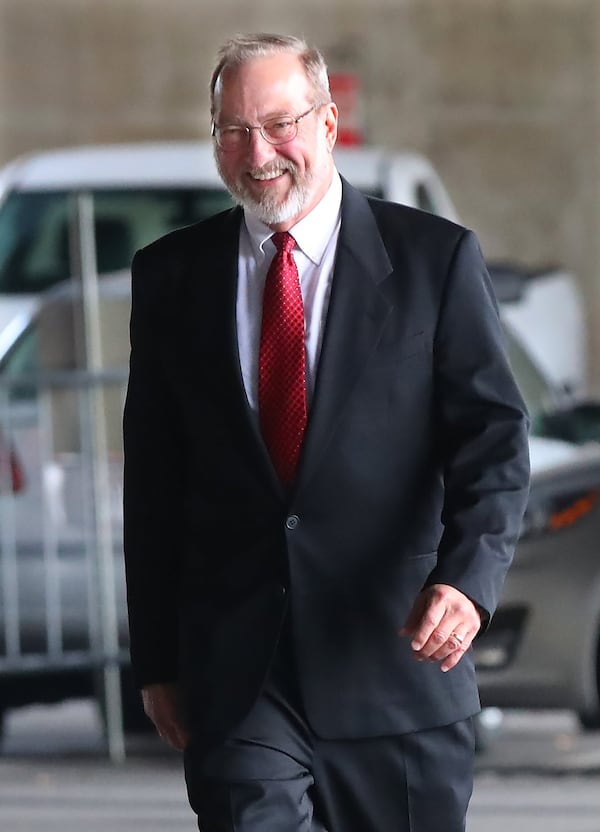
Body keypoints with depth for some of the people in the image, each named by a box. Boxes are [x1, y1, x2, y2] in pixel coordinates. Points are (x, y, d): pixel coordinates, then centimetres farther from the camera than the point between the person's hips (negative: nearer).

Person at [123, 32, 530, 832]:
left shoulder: (437, 260, 0)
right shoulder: (172, 276, 7)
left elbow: (493, 437, -5)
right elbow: (153, 475, 10)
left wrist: (468, 578, -23)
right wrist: (156, 658, 8)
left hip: (396, 654, -1)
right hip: (235, 668, 1)